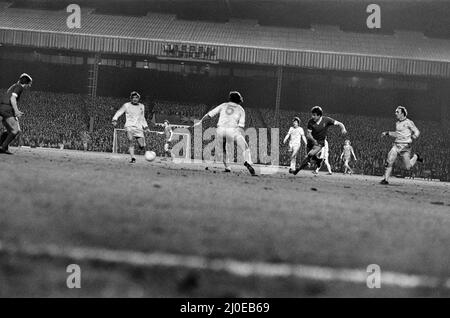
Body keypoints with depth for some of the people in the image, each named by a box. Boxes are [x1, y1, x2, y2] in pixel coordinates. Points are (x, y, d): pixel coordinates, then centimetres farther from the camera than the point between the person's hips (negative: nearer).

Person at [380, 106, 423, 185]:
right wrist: (387, 133, 21)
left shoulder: (408, 122, -7)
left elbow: (417, 132, -7)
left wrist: (412, 138, -20)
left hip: (405, 146, -6)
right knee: (389, 161, -14)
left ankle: (416, 157, 29)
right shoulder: (397, 123, 14)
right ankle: (386, 179, -11)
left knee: (408, 167, 0)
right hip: (396, 145, 6)